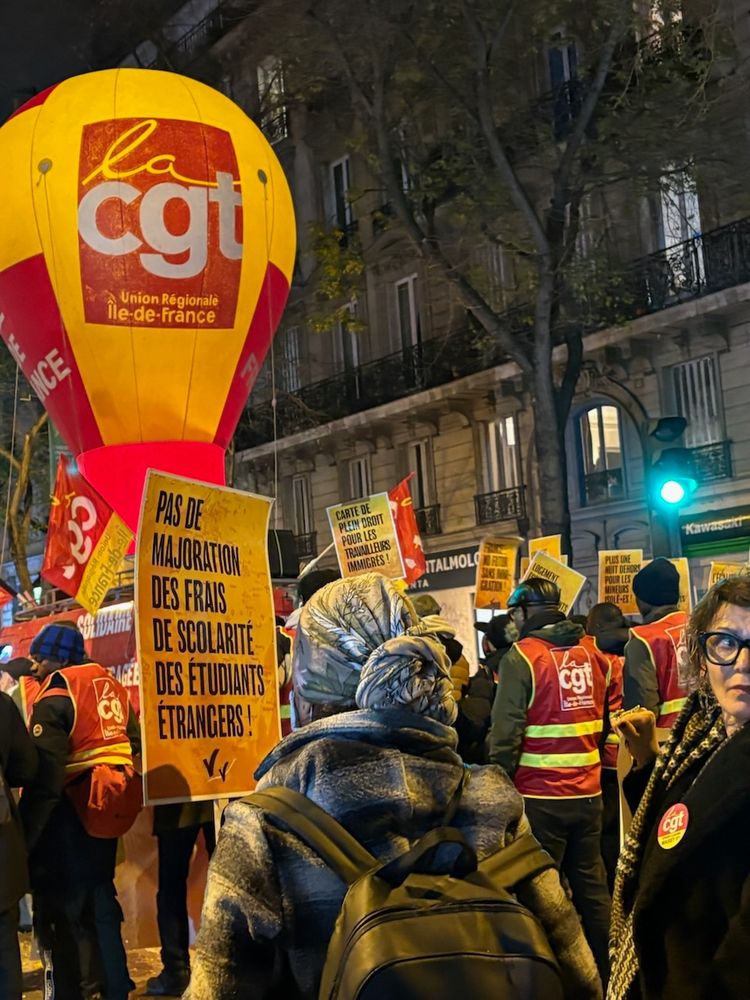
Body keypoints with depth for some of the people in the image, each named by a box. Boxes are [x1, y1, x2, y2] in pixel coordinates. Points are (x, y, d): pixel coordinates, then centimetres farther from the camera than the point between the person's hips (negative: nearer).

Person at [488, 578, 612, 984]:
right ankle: (600, 974, 21)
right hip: (588, 794, 6)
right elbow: (606, 723, 12)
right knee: (591, 886, 13)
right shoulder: (589, 655, 6)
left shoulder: (521, 657, -11)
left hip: (539, 797, -6)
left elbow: (505, 734, -15)